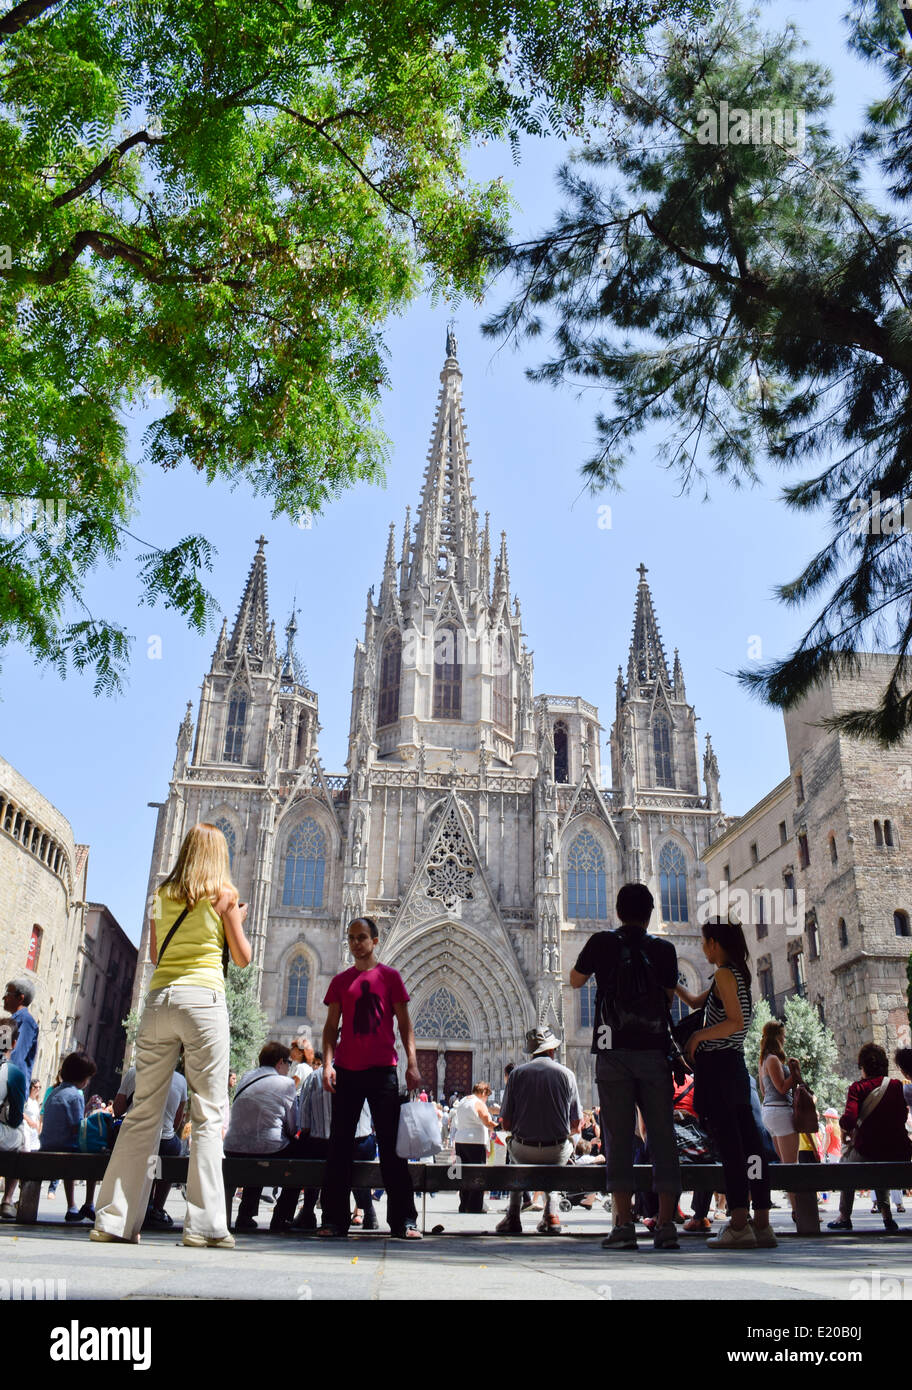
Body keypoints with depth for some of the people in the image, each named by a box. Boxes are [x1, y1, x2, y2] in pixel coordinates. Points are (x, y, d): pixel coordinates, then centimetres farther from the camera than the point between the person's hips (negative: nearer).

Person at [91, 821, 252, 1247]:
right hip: (203, 998, -4)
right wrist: (238, 919, 21)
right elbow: (242, 957, 6)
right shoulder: (223, 893, 2)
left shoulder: (164, 893, 13)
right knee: (207, 1114, -1)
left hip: (158, 999, 4)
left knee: (144, 1111, 9)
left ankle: (114, 1219, 11)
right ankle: (204, 1223, -2)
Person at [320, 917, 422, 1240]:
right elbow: (331, 1026, 10)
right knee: (340, 1143, 5)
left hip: (382, 1069, -2)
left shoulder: (390, 976, 5)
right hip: (346, 1070, 3)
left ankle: (403, 1220, 3)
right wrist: (327, 1063, -3)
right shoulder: (340, 980, 11)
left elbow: (404, 1023, 5)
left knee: (390, 1143, -1)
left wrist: (412, 1063, -4)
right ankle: (335, 1219, 13)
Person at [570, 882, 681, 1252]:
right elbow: (669, 996, 13)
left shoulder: (602, 942, 2)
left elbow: (575, 981, 15)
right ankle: (666, 1225, 4)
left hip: (614, 1051, -1)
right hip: (654, 1051, 1)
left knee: (618, 1138, 1)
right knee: (662, 1137, 5)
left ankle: (624, 1225, -1)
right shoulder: (664, 949, 4)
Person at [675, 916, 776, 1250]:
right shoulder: (740, 973, 17)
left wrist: (698, 1036, -11)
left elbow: (735, 1022, -20)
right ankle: (762, 1225, 9)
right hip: (736, 1066, 9)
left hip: (717, 1065, -9)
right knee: (748, 1143, 6)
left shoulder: (723, 973, -10)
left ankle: (739, 1225, -7)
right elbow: (697, 1002, 29)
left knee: (728, 1145, -8)